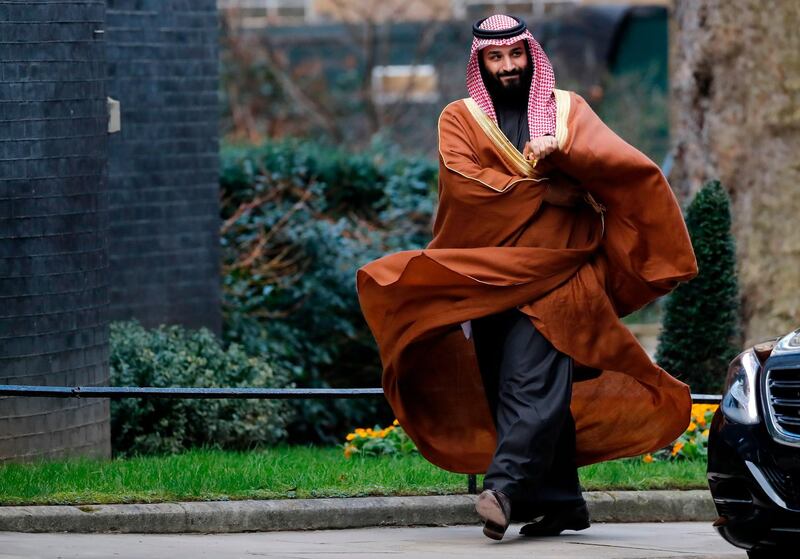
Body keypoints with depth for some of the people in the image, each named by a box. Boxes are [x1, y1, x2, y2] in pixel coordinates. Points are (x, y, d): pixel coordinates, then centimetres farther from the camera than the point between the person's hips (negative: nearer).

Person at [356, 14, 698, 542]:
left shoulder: (567, 109, 14)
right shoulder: (461, 118, 13)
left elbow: (626, 163, -1)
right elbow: (463, 183, -6)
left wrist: (563, 149, -19)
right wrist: (548, 190, -9)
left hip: (553, 274, -2)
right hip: (488, 275, 2)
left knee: (533, 385, -18)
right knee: (504, 392, -1)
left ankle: (506, 485, -29)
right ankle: (561, 502, 4)